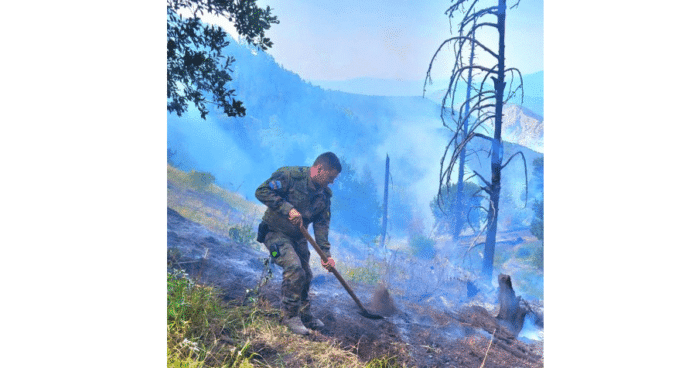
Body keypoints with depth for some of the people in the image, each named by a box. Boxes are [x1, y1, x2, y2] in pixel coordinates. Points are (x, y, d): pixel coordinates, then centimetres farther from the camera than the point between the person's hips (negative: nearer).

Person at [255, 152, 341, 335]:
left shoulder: (324, 195, -1)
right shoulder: (289, 175, -20)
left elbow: (321, 225, -1)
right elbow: (262, 191, -25)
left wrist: (326, 254, -10)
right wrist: (287, 208, -31)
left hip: (298, 237, 7)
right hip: (276, 232, -7)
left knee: (305, 276, 9)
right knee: (294, 269, -22)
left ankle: (304, 315, 31)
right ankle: (290, 316, -5)